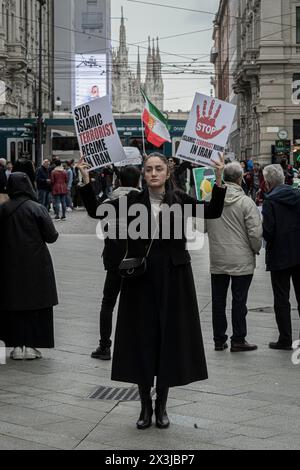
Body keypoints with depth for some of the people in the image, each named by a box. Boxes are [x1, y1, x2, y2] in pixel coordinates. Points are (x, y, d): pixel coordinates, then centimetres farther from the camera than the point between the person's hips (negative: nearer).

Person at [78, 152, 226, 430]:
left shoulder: (180, 201, 1)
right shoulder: (133, 201, 2)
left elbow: (213, 211, -11)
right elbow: (96, 211, -4)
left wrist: (218, 180, -22)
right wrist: (86, 181, -15)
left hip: (173, 280, 0)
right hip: (140, 280, 0)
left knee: (169, 340, 5)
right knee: (142, 341, 4)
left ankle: (161, 405, 19)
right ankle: (145, 406, 18)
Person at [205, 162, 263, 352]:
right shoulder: (246, 202, -15)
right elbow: (255, 233, -14)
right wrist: (256, 249, 4)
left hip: (217, 260, 4)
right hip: (242, 260, -4)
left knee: (218, 300, 12)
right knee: (239, 301, 4)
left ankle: (219, 340, 18)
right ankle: (238, 340, 9)